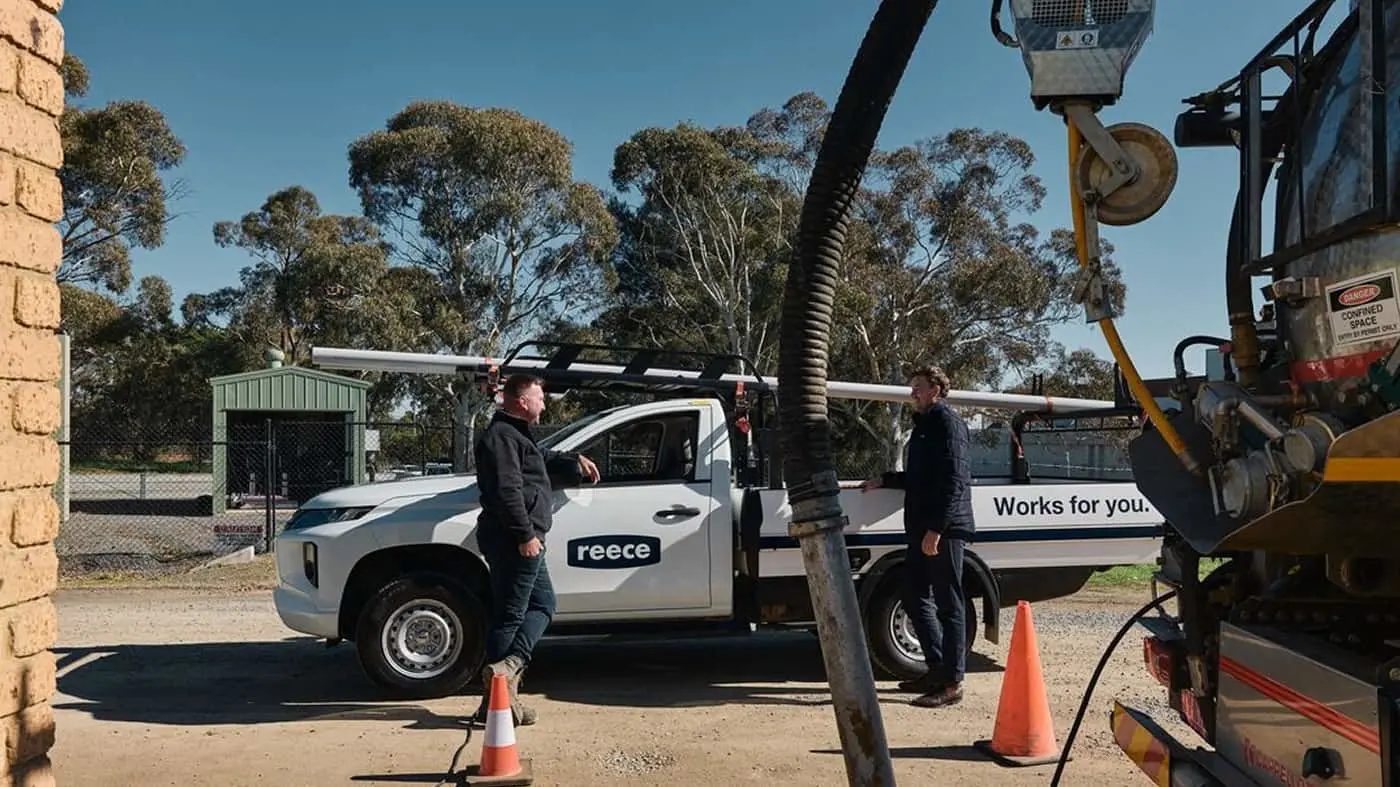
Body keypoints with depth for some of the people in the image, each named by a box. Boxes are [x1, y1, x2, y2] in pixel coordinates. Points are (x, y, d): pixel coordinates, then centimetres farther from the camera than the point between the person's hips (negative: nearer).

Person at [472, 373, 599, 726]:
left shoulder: (516, 435, 21)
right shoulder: (501, 436, -13)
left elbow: (544, 458, 43)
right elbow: (507, 490, -23)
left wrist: (575, 460, 36)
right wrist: (525, 535, -24)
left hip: (524, 541, 11)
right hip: (514, 541, -11)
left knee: (542, 603, 17)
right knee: (510, 615, -8)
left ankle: (509, 666, 6)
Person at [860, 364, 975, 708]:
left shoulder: (949, 423, -9)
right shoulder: (924, 425, 21)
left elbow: (954, 480, -19)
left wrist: (936, 528, -24)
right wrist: (885, 480, 16)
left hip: (943, 530, -10)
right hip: (921, 529, 10)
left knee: (948, 605, -4)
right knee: (915, 598, 14)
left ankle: (952, 683, 2)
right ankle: (937, 669, 26)